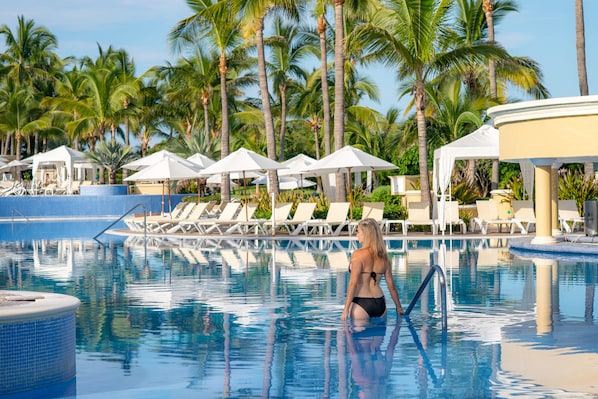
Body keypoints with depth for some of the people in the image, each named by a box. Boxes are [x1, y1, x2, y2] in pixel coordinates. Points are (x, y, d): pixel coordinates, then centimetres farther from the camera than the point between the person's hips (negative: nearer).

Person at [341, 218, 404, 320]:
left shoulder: (358, 254, -8)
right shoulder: (383, 257, 9)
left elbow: (353, 283, -14)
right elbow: (391, 285, 15)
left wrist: (346, 309, -13)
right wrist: (399, 307, 26)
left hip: (361, 303, -5)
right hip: (380, 304, 5)